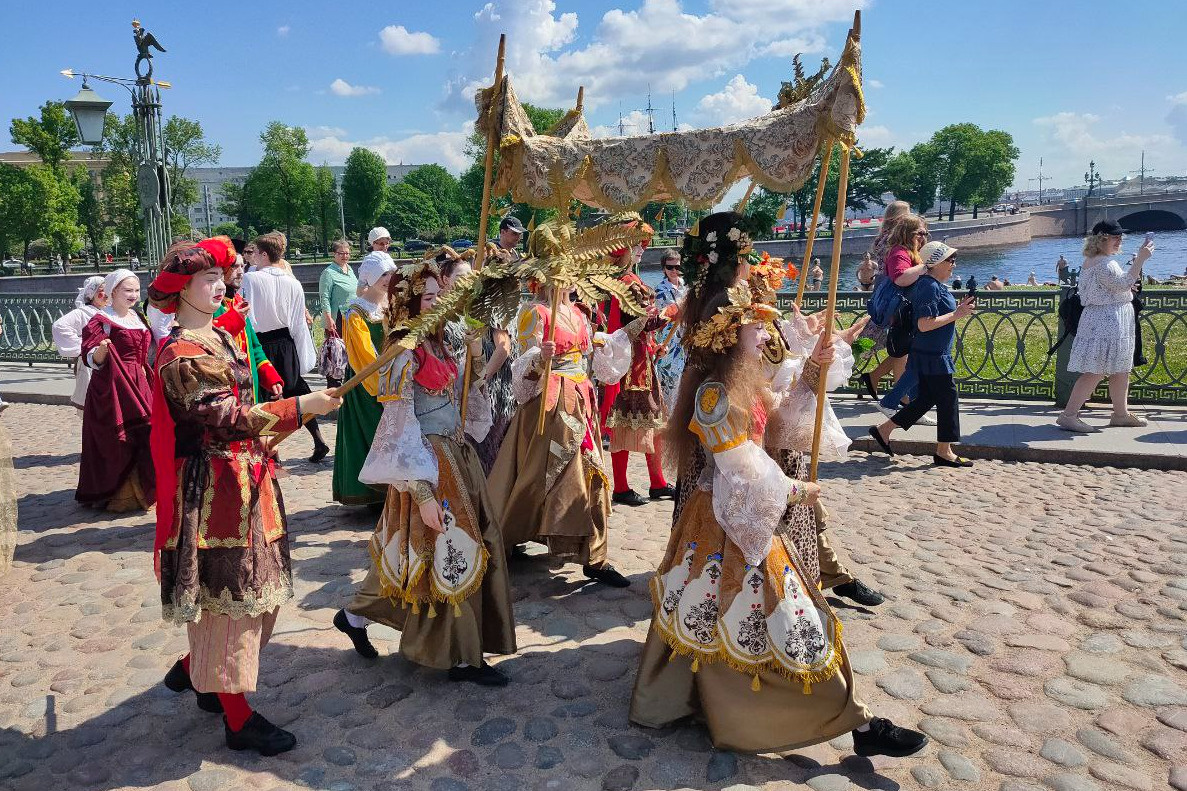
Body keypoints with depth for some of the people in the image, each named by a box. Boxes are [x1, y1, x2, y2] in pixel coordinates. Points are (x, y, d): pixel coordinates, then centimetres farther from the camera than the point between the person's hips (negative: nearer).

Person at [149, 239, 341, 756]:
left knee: (253, 590, 17)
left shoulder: (219, 338, 12)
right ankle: (237, 719, 14)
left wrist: (262, 443, 21)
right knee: (231, 595, 0)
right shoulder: (183, 354, -17)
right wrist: (300, 408, -29)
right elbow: (226, 418, -25)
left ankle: (193, 670, 38)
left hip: (244, 477, 9)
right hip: (215, 487, -9)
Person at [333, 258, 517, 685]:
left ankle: (356, 615, 35)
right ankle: (461, 657, 15)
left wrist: (473, 362, 2)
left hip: (456, 454, 9)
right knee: (449, 553, 0)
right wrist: (422, 492, -21)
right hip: (428, 461, -9)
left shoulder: (437, 343, 10)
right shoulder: (404, 353, -14)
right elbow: (401, 428, -18)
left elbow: (458, 401, 14)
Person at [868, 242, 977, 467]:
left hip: (928, 355, 10)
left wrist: (959, 308, 10)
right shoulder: (930, 287, -19)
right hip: (932, 356, -10)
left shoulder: (932, 285, 14)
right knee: (948, 398, -1)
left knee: (926, 398, 16)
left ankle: (883, 430, 20)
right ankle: (944, 452, 10)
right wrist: (956, 315, -20)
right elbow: (924, 324, -26)